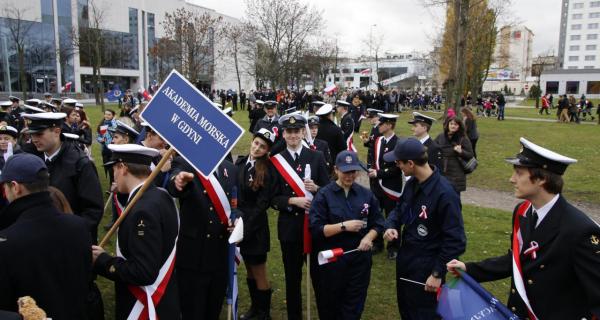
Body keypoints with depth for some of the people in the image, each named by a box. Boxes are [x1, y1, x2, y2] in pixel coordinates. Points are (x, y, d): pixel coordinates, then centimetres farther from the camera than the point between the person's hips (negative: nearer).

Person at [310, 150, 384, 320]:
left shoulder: (366, 194, 3)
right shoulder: (324, 195, -7)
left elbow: (378, 223, 8)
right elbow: (316, 229, -13)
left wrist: (369, 237, -11)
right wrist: (344, 226, -21)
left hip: (360, 259, 2)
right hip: (331, 260, -2)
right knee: (329, 306, 15)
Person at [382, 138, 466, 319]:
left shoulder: (445, 194, -26)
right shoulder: (411, 183, -2)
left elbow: (456, 241, -22)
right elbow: (400, 208, 15)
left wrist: (437, 273, -18)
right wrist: (391, 226, -7)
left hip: (426, 268, -7)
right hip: (404, 260, 7)